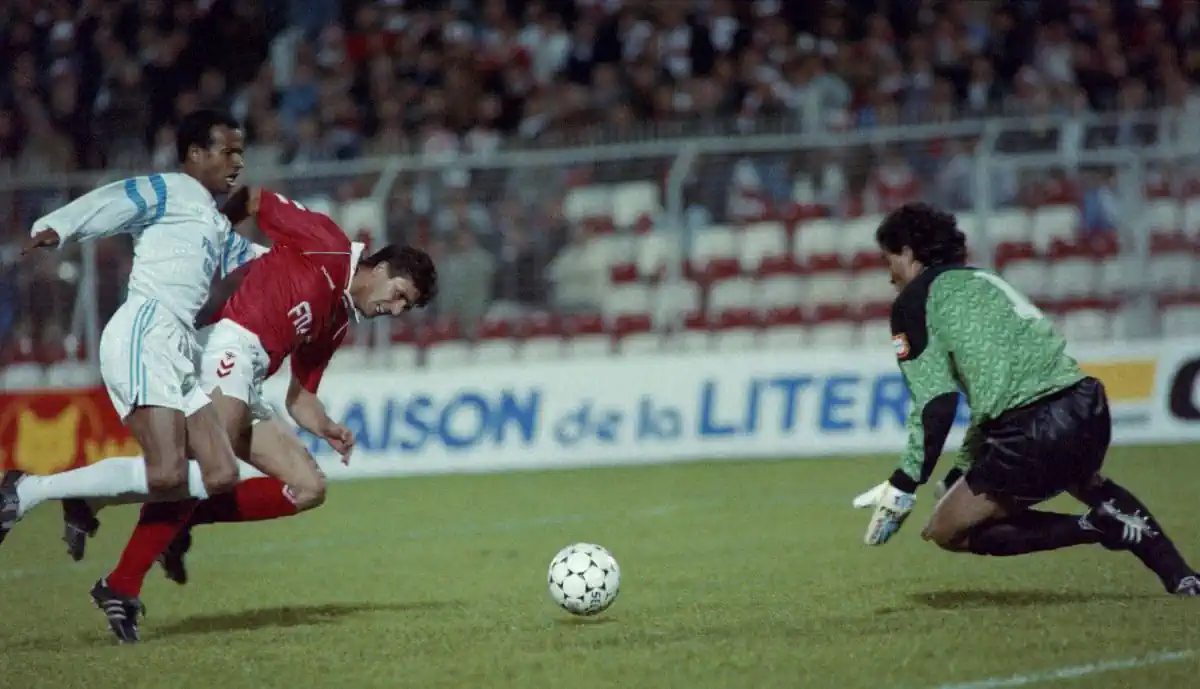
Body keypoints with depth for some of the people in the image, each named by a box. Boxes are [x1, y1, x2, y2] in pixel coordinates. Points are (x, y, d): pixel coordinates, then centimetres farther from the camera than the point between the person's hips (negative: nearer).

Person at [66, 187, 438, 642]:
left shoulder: (337, 325, 26)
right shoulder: (327, 245, 3)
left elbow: (300, 397, 25)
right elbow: (253, 200, 6)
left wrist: (326, 429, 7)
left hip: (246, 390, 10)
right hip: (228, 346, -10)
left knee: (308, 489, 4)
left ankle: (180, 520, -5)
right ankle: (122, 586, -33)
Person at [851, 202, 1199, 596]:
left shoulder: (914, 299, 2)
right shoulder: (982, 281, 27)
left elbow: (937, 404, -9)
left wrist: (904, 485, -6)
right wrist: (962, 472, 35)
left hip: (1032, 436, -9)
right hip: (1089, 412, 9)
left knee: (947, 531, 9)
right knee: (1089, 485, 42)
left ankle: (1100, 527, -4)